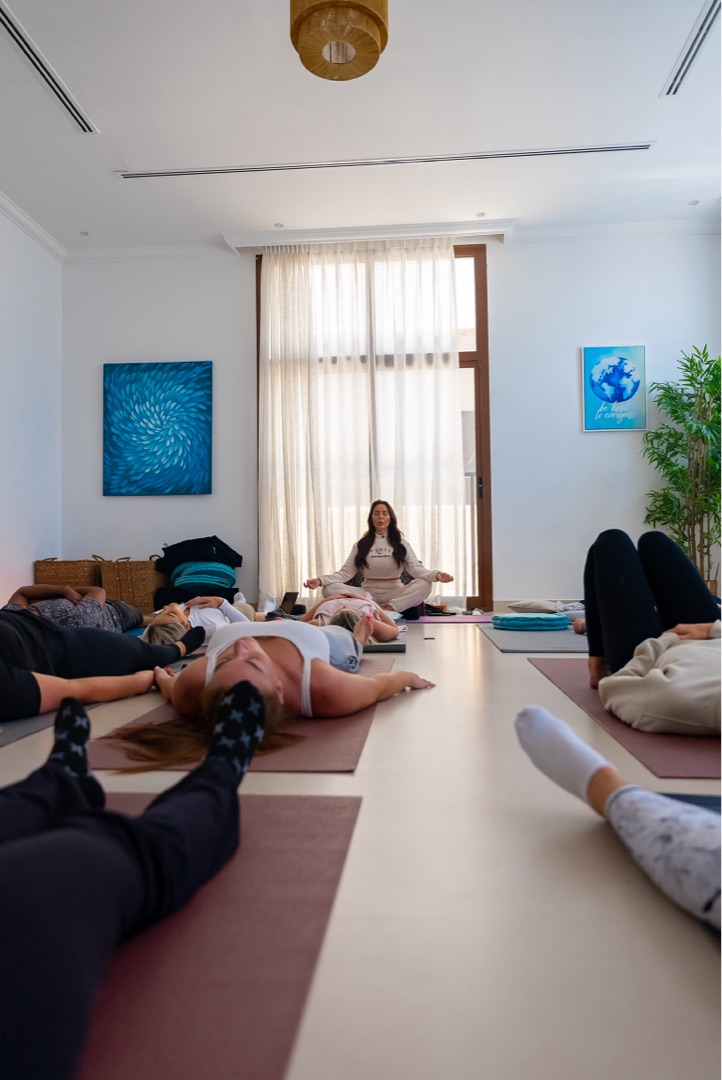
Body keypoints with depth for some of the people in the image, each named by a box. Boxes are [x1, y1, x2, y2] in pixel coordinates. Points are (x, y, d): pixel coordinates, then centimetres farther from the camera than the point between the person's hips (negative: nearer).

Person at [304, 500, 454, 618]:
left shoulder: (401, 544, 8)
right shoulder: (360, 545, 10)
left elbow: (416, 568, -6)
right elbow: (346, 572, 1)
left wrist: (436, 575, -28)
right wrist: (320, 580, -18)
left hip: (396, 594, -1)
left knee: (424, 585, -30)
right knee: (330, 589, -26)